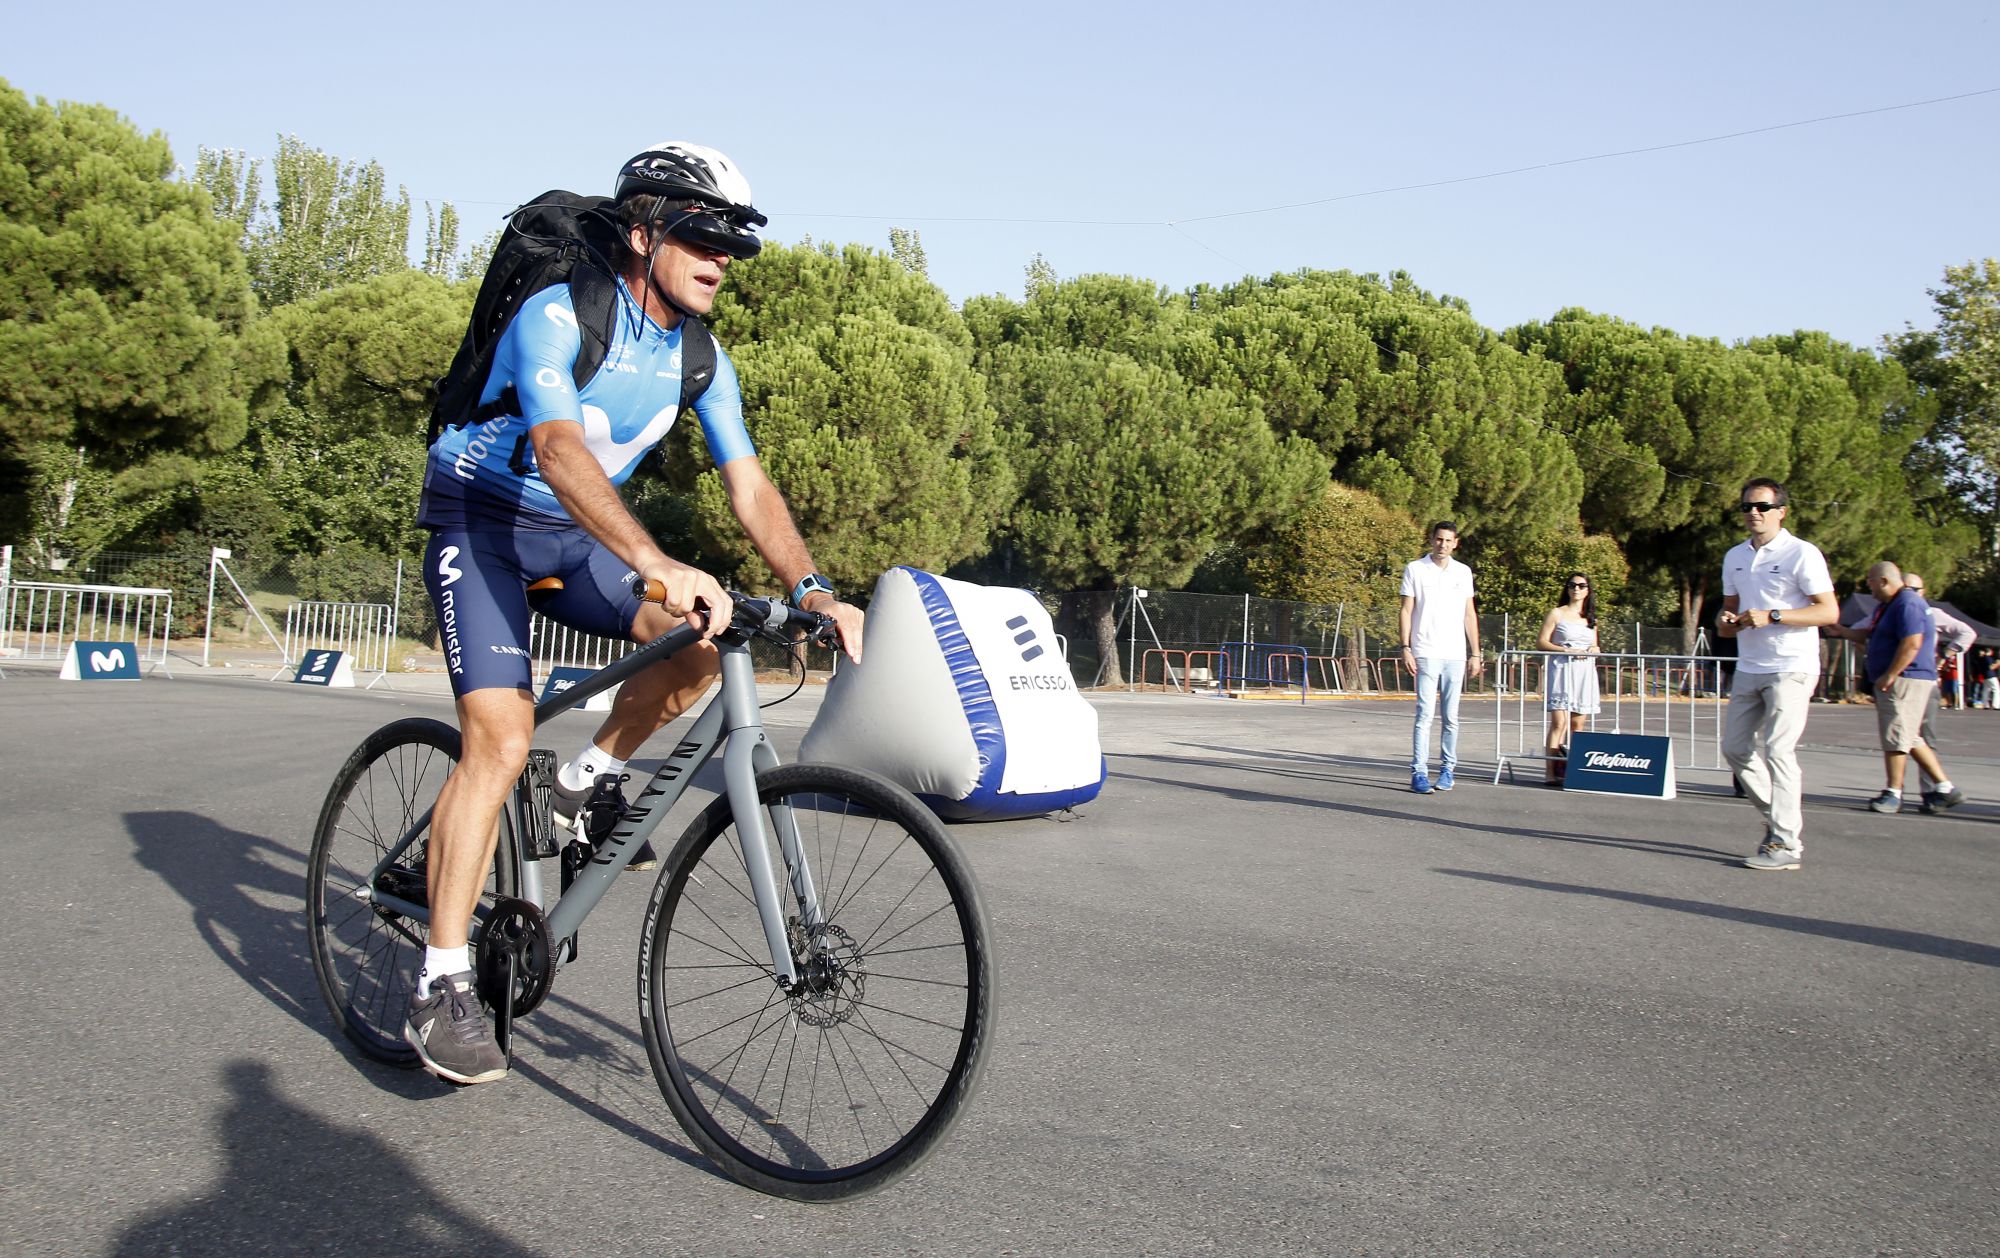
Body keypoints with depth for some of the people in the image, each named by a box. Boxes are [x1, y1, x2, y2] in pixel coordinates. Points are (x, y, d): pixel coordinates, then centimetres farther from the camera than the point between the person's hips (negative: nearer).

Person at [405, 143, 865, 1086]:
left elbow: (749, 487, -8)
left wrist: (812, 590, -25)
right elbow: (558, 450, -40)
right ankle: (440, 987, -12)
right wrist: (659, 565, -54)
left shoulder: (700, 360, -3)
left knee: (701, 637, -20)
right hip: (482, 521, -6)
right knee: (501, 739, -21)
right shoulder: (559, 315, -23)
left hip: (574, 536, 6)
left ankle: (594, 779, 5)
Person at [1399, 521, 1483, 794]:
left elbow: (1469, 614, 15)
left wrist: (1475, 653, 9)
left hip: (1456, 655, 3)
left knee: (1451, 717, 6)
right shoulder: (1414, 569, 3)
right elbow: (1405, 611, 2)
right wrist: (1405, 648, -7)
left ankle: (1448, 769, 15)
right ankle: (1418, 772, -9)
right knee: (1425, 714, -9)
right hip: (1426, 653, -3)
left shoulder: (1463, 572, 12)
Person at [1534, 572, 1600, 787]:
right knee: (1559, 722, -12)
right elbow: (1541, 642, -1)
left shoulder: (1591, 618, 18)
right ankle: (1550, 771, -13)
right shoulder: (1557, 613, 4)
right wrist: (1565, 650, -14)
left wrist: (1593, 651, -2)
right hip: (1561, 670, -5)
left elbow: (1595, 646, 22)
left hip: (1584, 672, 5)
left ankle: (1568, 768, 8)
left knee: (1577, 724, 3)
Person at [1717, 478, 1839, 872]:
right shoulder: (1735, 557, 14)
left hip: (1791, 668, -7)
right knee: (1735, 747, 6)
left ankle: (1786, 843, -7)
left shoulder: (1802, 553, -7)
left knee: (1778, 750, -11)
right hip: (1749, 669, 7)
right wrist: (1726, 622, 0)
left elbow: (1829, 611, -11)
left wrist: (1771, 616, -21)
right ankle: (1781, 815, 22)